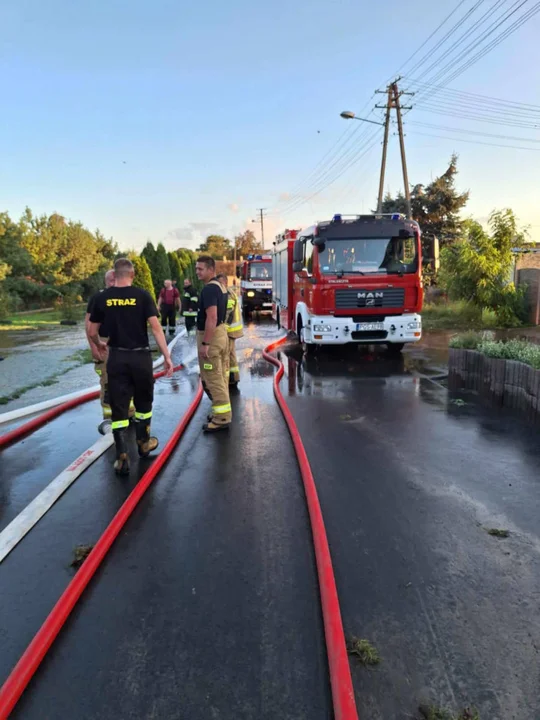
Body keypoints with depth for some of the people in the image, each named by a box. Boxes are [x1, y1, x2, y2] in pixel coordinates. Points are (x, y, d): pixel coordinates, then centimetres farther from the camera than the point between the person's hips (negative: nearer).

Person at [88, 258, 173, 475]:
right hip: (140, 356, -1)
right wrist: (167, 356, -9)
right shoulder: (142, 295, -6)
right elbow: (155, 327, -12)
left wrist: (99, 345, 28)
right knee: (143, 401, 19)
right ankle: (143, 443, 34)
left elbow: (91, 332, 7)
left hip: (116, 357, 1)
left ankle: (122, 456, 3)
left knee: (118, 407, 6)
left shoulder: (103, 298, 0)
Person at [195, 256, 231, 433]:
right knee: (220, 377, 16)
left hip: (211, 336, -10)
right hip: (221, 333, 10)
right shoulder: (219, 286, 13)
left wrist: (204, 343, -25)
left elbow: (212, 317, -27)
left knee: (213, 379, -5)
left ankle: (221, 418, 0)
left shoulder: (209, 288, -19)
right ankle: (222, 412, 26)